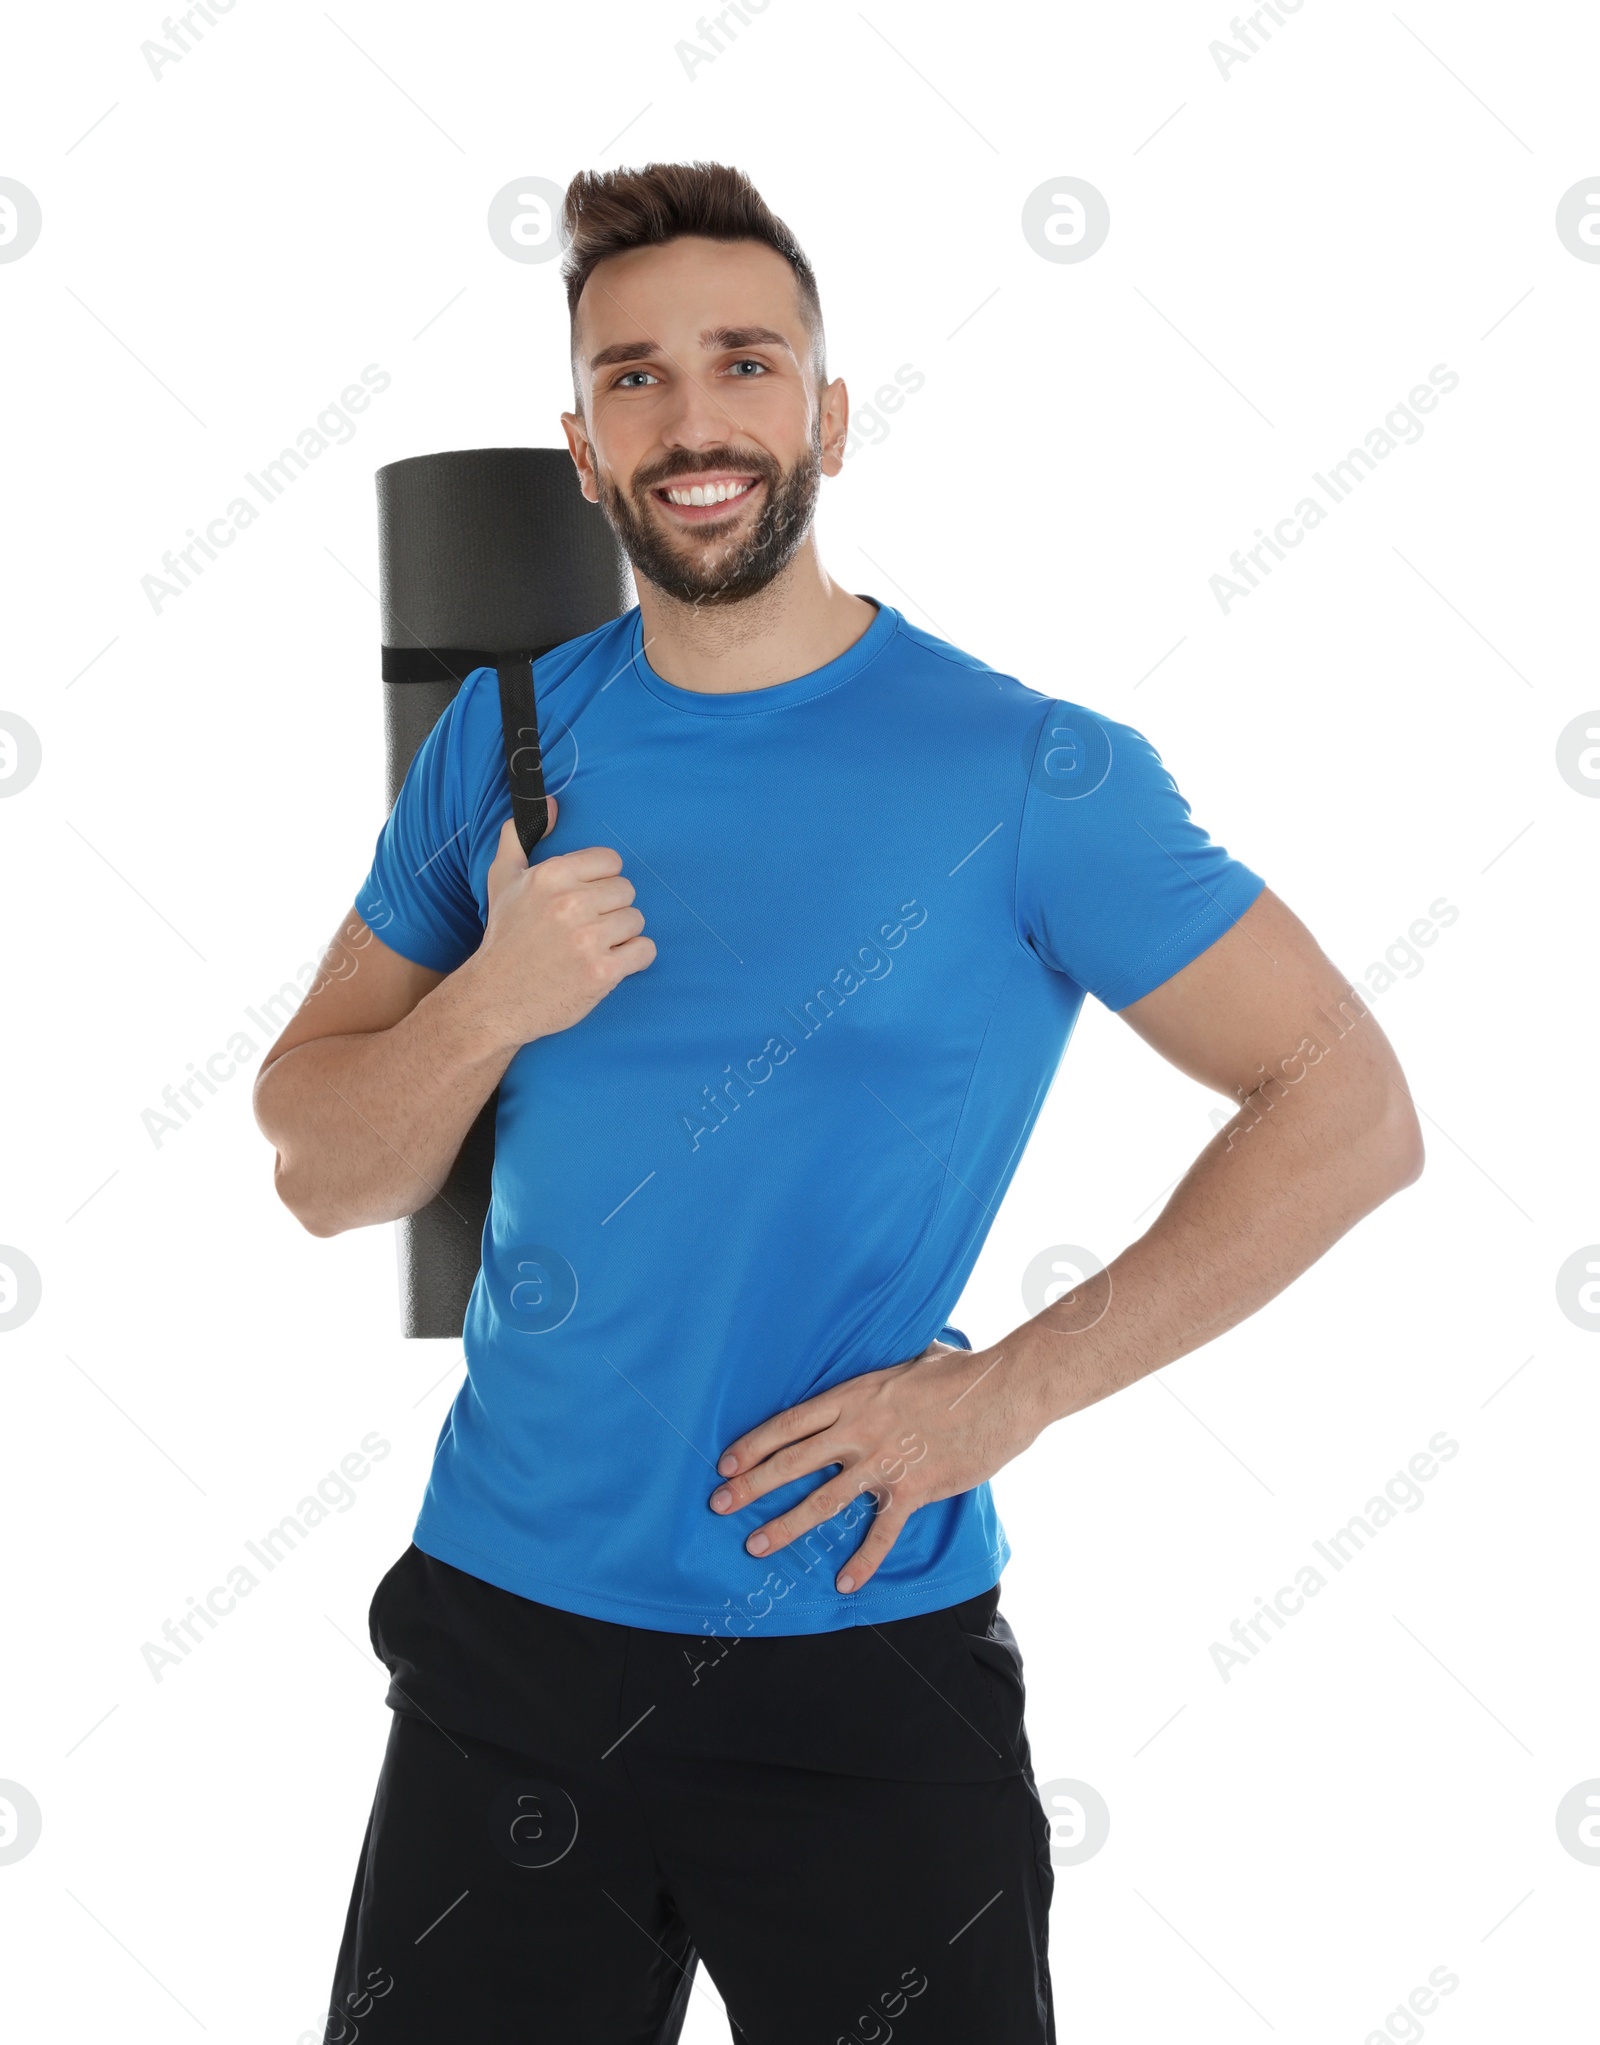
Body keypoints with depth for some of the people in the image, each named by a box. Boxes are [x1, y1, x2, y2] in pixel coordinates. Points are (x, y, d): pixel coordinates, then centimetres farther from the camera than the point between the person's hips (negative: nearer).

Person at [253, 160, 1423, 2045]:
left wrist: (1010, 1390, -13)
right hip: (508, 1631, 3)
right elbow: (318, 1171, 4)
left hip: (868, 1666, -3)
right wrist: (491, 1009, -16)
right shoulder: (501, 742, 2)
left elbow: (1352, 1112, -9)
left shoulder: (1027, 775, -9)